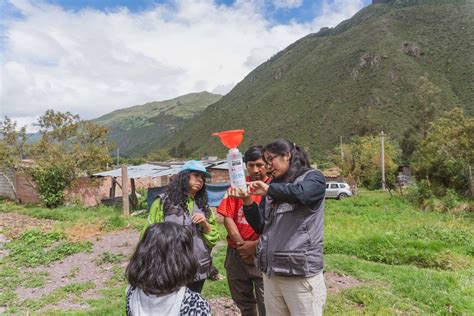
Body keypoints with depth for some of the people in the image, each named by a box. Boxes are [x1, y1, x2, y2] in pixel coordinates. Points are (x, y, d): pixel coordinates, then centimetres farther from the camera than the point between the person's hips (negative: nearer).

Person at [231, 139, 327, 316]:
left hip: (301, 272, -5)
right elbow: (260, 227, 12)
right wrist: (247, 200, -2)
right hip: (271, 271, 6)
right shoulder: (273, 190, 14)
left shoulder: (313, 178, -2)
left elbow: (300, 193, -26)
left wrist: (268, 189, -11)